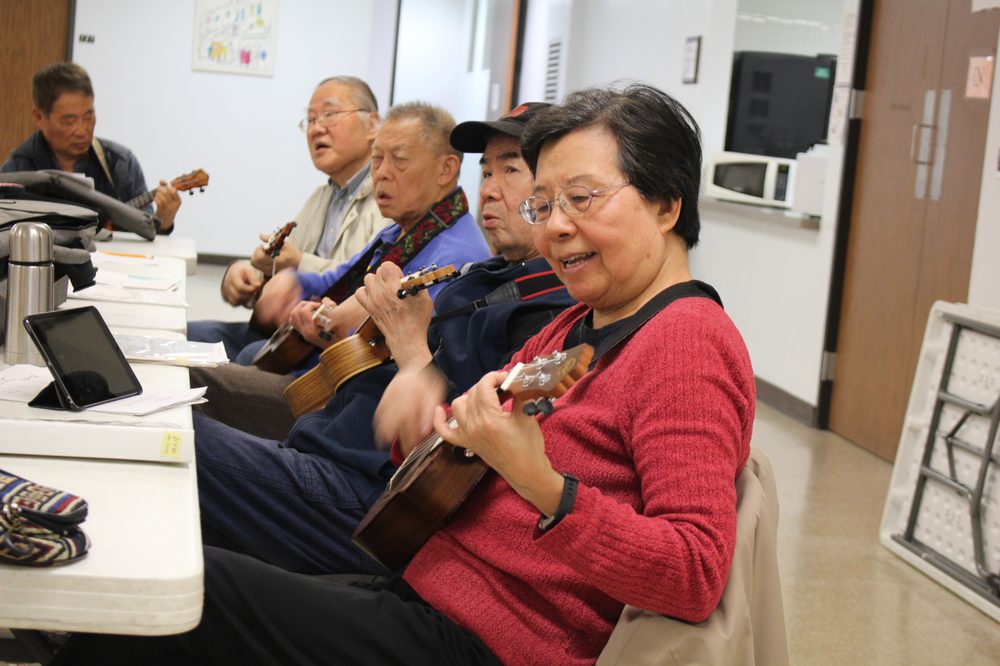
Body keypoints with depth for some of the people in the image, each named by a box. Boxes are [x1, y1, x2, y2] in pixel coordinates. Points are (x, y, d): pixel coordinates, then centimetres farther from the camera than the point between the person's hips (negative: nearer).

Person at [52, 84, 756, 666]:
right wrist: (417, 418, -4)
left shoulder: (687, 339, -16)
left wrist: (540, 485, -36)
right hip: (425, 586, 9)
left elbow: (697, 576, -26)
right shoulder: (576, 326, 14)